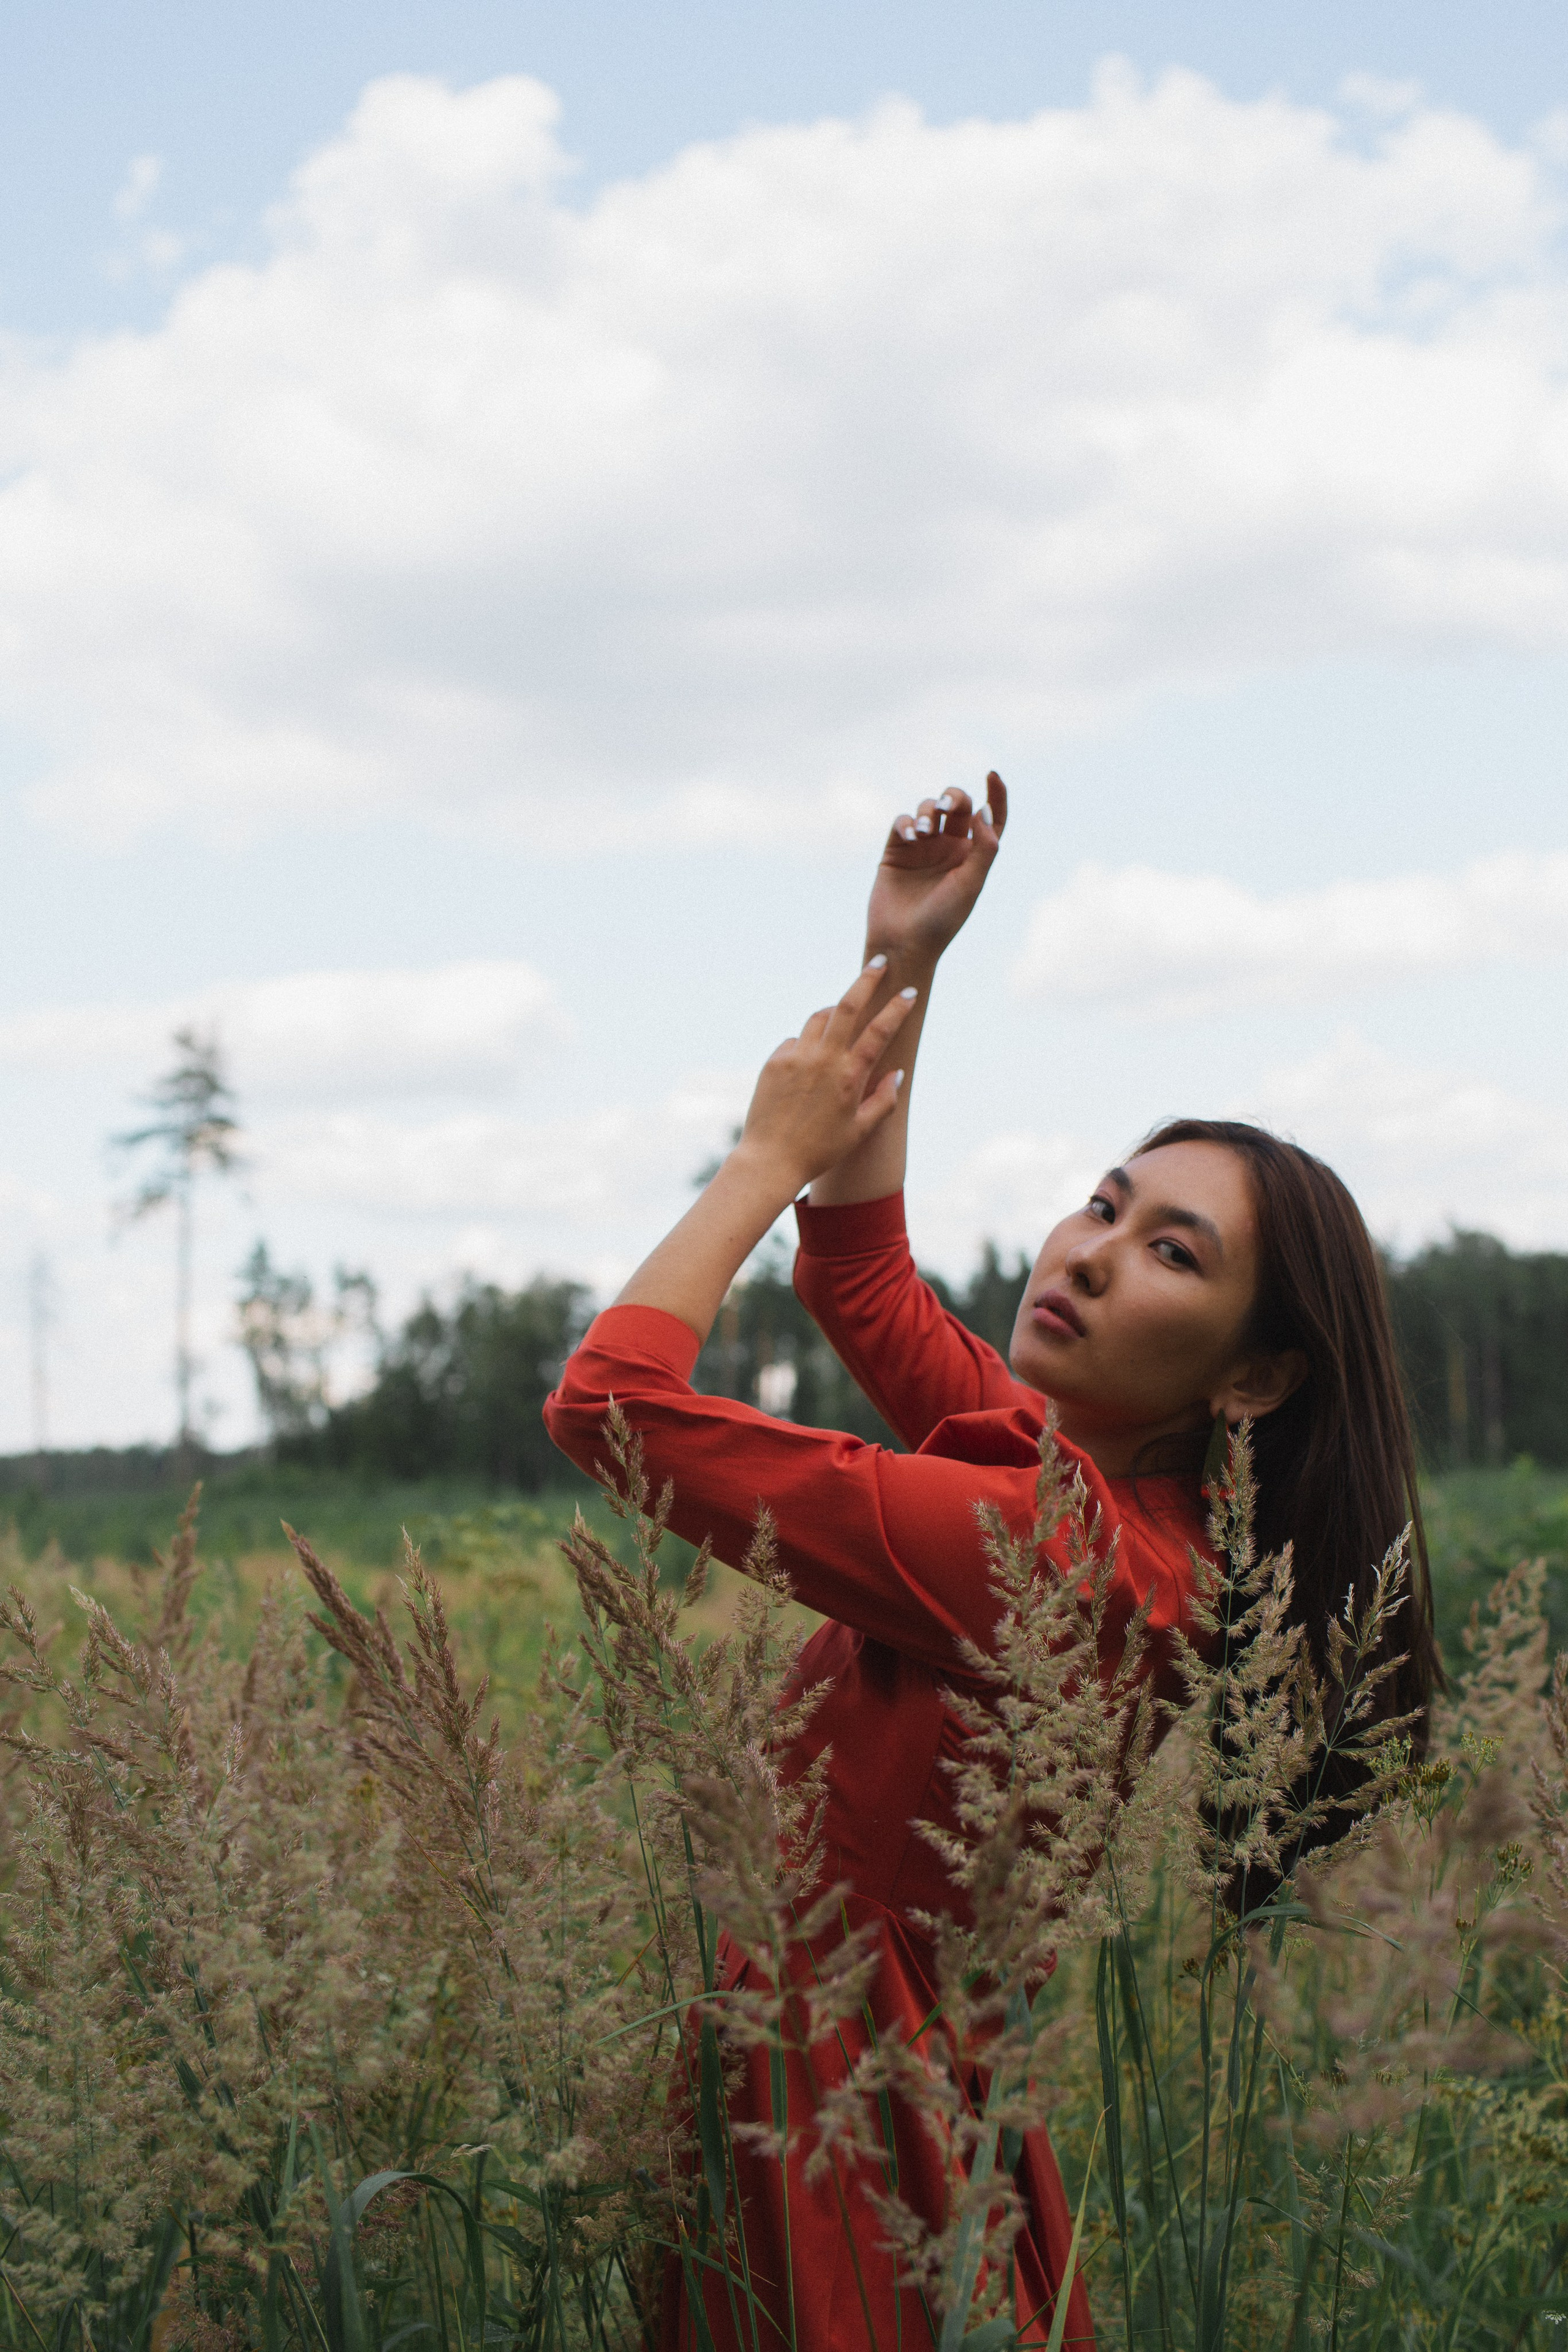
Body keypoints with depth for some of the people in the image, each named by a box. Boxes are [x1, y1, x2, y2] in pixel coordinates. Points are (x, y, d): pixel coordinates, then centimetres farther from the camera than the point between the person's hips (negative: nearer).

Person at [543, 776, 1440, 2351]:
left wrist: (776, 1151, -10)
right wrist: (902, 964, 11)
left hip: (835, 2088, -9)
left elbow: (610, 1402, -23)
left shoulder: (1047, 1548, -25)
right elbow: (862, 1280, 16)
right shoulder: (1072, 1463, 1)